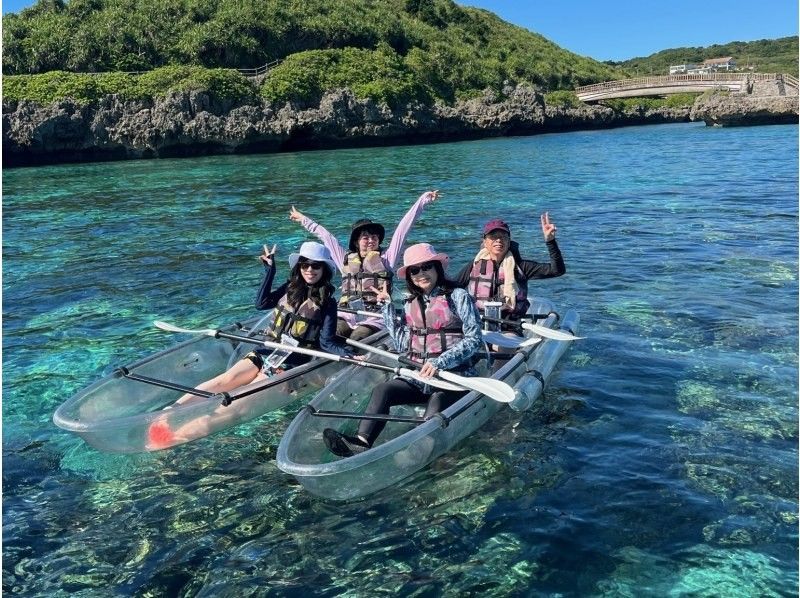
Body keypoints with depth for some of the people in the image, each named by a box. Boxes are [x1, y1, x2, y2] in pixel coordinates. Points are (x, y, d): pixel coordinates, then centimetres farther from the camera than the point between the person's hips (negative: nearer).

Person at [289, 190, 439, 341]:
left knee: (355, 342, -30)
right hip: (346, 316, 3)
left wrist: (423, 200, 10)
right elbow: (325, 235, 29)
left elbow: (403, 228, 11)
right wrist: (303, 219, 40)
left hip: (374, 319, -2)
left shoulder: (386, 258, 13)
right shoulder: (346, 258, 21)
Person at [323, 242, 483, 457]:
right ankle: (362, 443, -39)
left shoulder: (458, 297, -1)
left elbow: (474, 339, -7)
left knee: (437, 400, -33)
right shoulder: (411, 304, 15)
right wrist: (388, 306, 10)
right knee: (382, 390, -22)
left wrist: (440, 362, -19)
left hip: (455, 376, -3)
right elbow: (403, 344, 11)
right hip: (419, 376, 3)